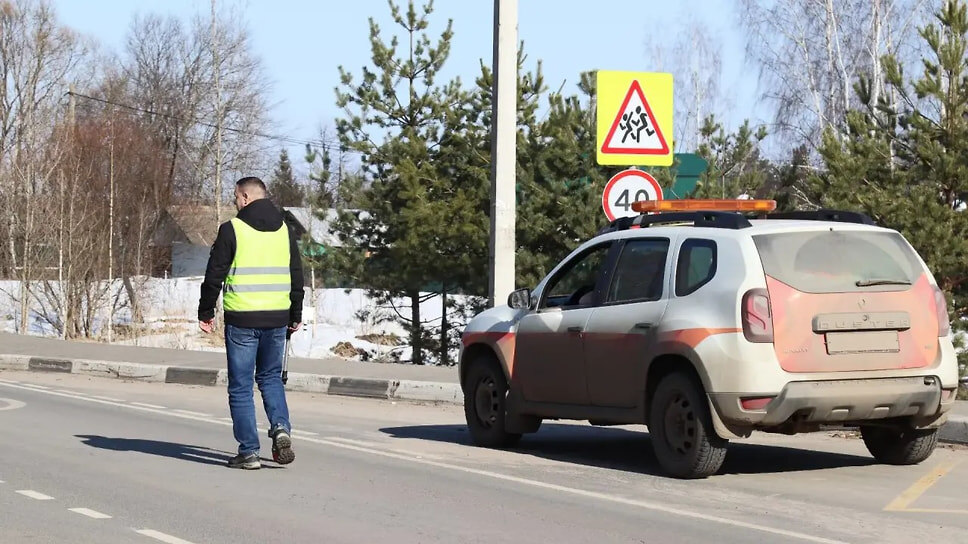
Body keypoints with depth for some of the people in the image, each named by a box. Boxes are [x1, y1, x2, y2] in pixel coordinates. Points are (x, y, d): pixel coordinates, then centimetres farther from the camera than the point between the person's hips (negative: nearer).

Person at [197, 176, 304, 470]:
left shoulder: (232, 229, -7)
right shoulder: (285, 230, 9)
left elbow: (214, 276, -5)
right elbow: (297, 277, 14)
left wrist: (206, 312, 6)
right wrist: (295, 316, 24)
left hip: (241, 319, -4)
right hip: (277, 318, 5)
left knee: (241, 387, 3)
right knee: (271, 377, 20)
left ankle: (249, 451, 2)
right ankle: (281, 427, -3)